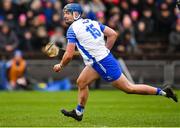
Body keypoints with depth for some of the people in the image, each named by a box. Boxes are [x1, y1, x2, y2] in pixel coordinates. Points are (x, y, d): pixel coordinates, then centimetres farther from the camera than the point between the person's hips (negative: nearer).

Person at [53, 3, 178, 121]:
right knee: (81, 82, 15)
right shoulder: (92, 22, 9)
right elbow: (113, 34, 7)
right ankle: (78, 113, 25)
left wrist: (60, 66, 3)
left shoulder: (72, 29, -13)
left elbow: (69, 55, -15)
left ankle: (162, 92, 3)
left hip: (103, 63, -9)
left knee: (129, 88, 0)